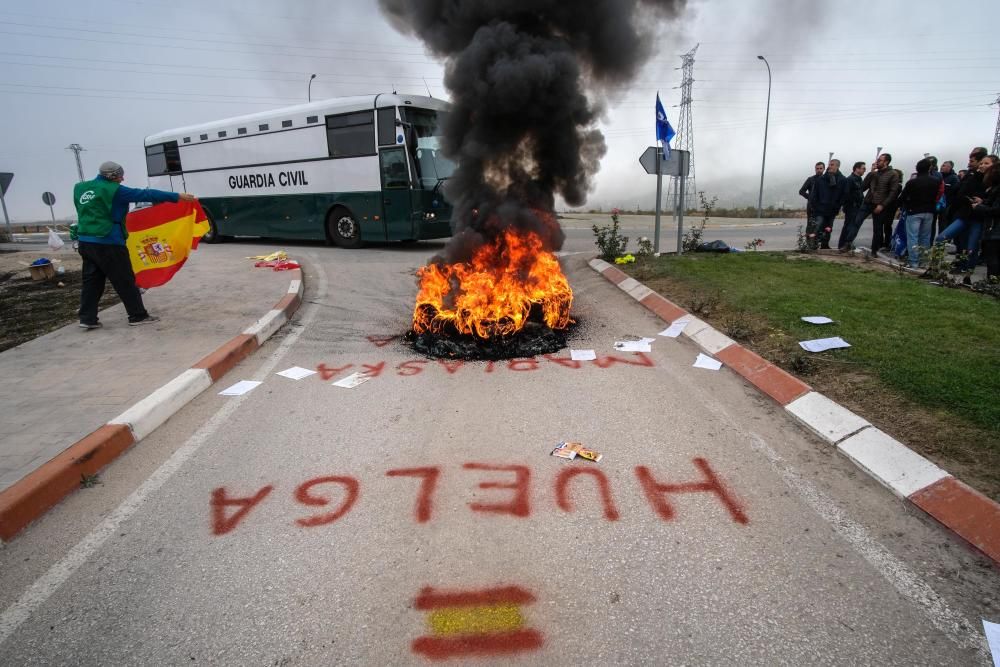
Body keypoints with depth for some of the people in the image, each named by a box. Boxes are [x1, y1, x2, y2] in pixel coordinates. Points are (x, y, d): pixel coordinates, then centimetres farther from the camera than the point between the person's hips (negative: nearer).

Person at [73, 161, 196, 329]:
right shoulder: (114, 190, -11)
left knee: (92, 281, 13)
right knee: (125, 281, 1)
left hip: (86, 242, 8)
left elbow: (87, 212, 24)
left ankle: (87, 319, 14)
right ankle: (138, 316, 7)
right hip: (108, 243, -8)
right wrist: (177, 196, -11)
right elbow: (145, 194, -13)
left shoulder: (80, 188, 12)